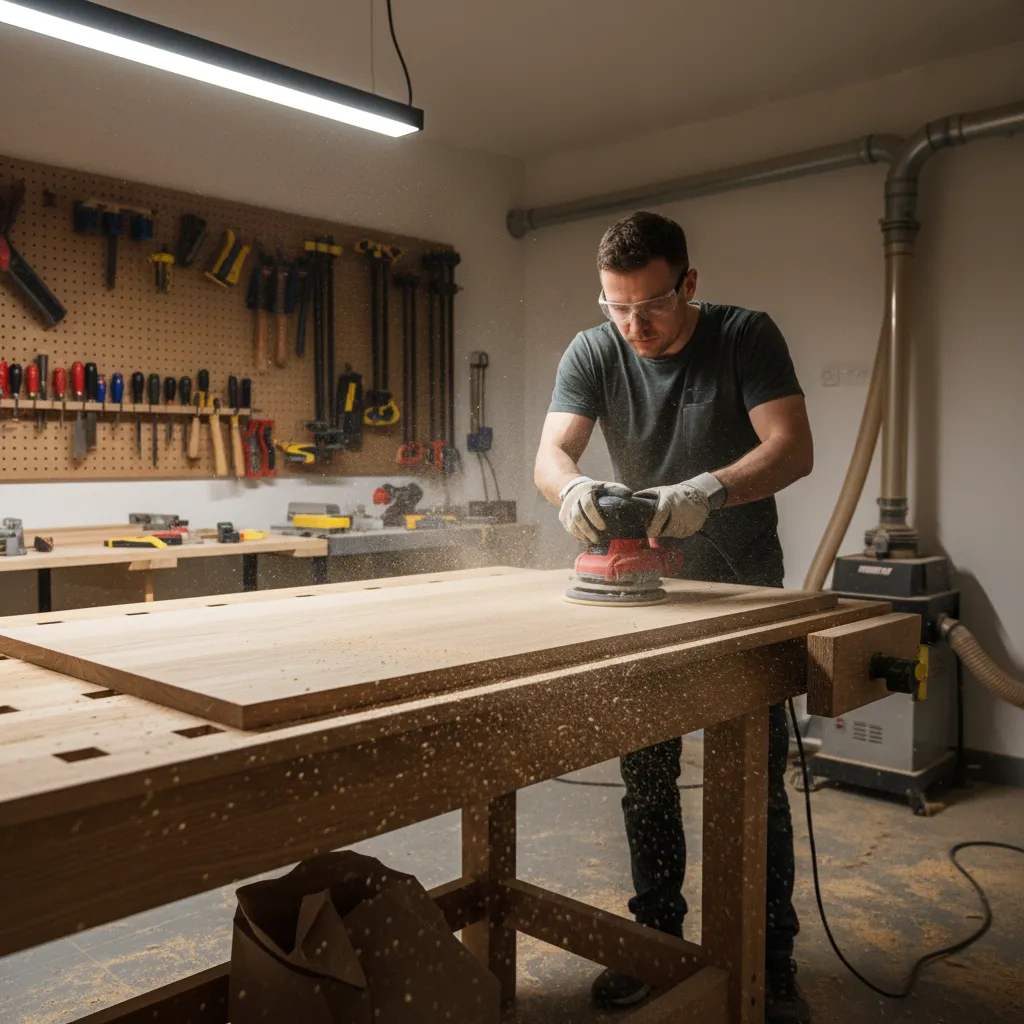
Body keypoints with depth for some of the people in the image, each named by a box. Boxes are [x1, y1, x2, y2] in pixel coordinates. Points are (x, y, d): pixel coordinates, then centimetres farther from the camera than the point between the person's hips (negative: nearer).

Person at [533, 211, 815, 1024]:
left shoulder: (747, 336, -13)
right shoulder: (593, 354, -8)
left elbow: (793, 448, -24)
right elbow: (549, 457, -18)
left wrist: (708, 490, -42)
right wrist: (571, 486, -43)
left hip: (744, 589, -2)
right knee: (646, 777, 9)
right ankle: (657, 936, 27)